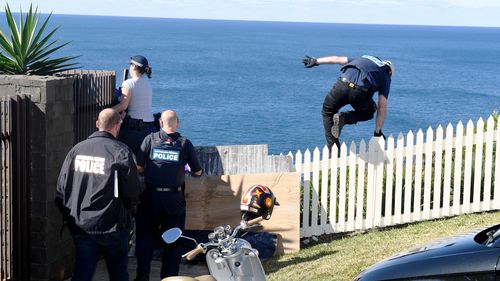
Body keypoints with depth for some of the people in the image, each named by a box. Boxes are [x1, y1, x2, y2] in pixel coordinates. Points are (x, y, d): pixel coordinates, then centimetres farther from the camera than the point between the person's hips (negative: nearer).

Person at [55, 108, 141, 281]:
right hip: (111, 226, -3)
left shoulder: (76, 150, 1)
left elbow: (61, 189, 5)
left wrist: (68, 217, 15)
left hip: (80, 226, 3)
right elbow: (132, 192, -10)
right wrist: (128, 211, 10)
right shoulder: (121, 152, -12)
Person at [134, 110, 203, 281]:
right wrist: (188, 172, 29)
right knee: (173, 241, 10)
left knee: (145, 236, 14)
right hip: (174, 198, 0)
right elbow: (197, 172, 7)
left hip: (151, 196, 0)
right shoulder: (185, 143, 2)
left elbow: (138, 168, -3)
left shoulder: (150, 139, 0)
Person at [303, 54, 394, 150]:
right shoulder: (386, 77, 26)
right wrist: (378, 131, 23)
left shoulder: (363, 59, 36)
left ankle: (333, 151, 21)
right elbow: (382, 106, 19)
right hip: (360, 91, -2)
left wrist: (316, 61, 36)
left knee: (328, 112, 27)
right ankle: (344, 118, 2)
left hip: (342, 85, 2)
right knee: (367, 113, 31)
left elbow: (337, 59, 30)